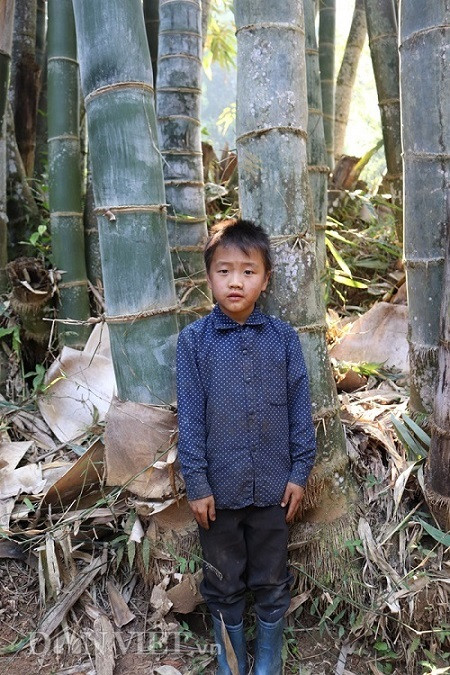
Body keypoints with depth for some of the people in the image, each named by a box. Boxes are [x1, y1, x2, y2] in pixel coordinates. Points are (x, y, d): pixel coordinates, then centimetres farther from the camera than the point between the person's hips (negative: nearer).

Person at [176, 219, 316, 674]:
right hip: (218, 488, 0)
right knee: (223, 585, 18)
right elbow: (189, 418, -7)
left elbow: (299, 409, 0)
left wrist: (299, 471, -1)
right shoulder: (193, 340, -8)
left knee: (272, 582, 18)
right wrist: (197, 484, -7)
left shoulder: (283, 338, -5)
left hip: (273, 486, 1)